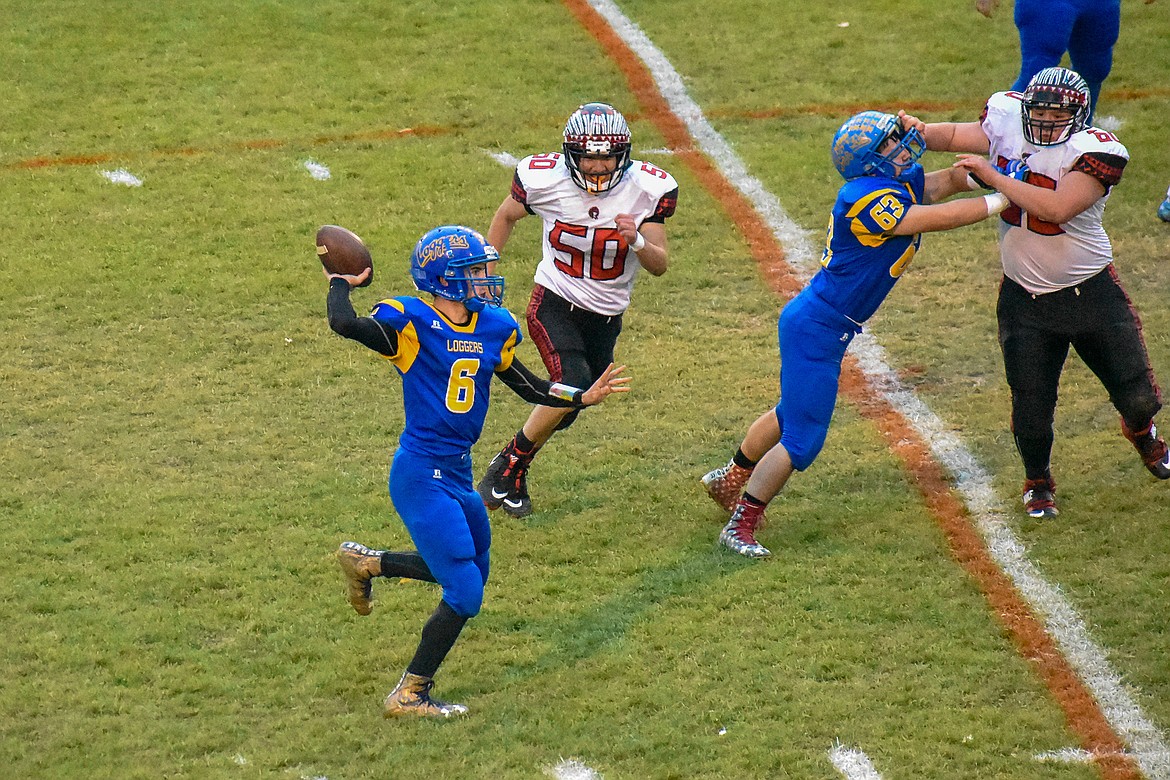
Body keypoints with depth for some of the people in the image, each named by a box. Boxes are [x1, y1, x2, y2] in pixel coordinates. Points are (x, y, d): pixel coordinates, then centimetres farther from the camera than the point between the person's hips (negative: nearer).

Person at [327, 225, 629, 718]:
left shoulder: (493, 328, 7)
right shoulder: (410, 323, -15)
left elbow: (527, 386, 20)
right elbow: (344, 324, -31)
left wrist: (582, 398, 11)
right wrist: (340, 283, -13)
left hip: (458, 473, 8)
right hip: (422, 477, -8)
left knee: (471, 570, 25)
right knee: (464, 592, -8)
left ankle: (364, 562, 38)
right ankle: (410, 695, 5)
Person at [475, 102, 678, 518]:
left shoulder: (648, 189, -15)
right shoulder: (545, 178, -17)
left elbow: (659, 266, -13)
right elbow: (506, 215, 5)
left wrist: (637, 240, -34)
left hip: (605, 317, 3)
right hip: (554, 306, -3)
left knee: (566, 409, 11)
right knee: (574, 384, -26)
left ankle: (514, 469, 36)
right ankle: (508, 465, -7)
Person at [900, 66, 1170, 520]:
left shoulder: (1093, 152, -22)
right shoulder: (1008, 124, -7)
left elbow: (1057, 209, -36)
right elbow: (958, 136, 11)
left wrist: (993, 175, -33)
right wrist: (922, 132, -11)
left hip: (1091, 294, -2)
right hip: (1025, 301, 2)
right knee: (1031, 410, -1)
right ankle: (1037, 482, 29)